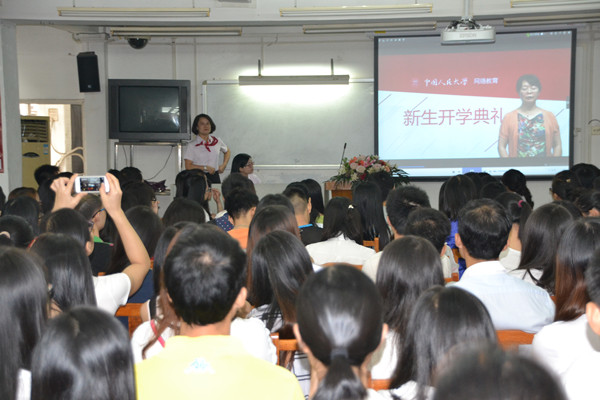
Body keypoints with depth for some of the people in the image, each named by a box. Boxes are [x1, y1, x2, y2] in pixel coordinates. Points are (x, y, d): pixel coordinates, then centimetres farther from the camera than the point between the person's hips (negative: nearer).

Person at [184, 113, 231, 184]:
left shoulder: (217, 141, 8)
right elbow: (188, 166, -6)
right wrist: (205, 168, -15)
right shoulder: (192, 145, -2)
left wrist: (224, 165, 11)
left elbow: (227, 151, 28)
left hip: (215, 177, 3)